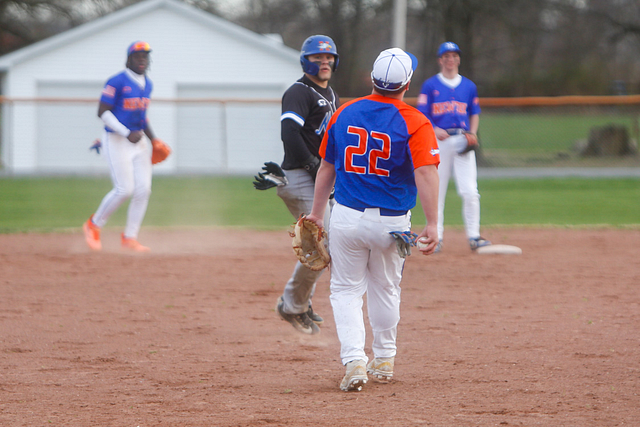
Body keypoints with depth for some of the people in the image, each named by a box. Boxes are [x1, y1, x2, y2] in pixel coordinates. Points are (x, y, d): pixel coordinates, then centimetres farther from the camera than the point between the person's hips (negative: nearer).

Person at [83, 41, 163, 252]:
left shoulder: (147, 84, 12)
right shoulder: (116, 82, -12)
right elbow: (103, 112, -16)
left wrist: (153, 139, 13)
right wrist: (127, 134, -23)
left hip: (139, 140, 7)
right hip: (116, 140, -7)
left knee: (143, 189, -2)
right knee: (124, 190, -12)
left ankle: (130, 238, 7)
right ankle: (94, 225, 10)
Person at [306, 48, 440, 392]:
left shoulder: (344, 114, 2)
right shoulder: (414, 123, -11)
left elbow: (326, 168, 10)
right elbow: (426, 173, -22)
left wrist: (317, 214, 19)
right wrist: (431, 224, -24)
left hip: (346, 217, 1)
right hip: (392, 221, -1)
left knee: (346, 289, 8)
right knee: (385, 289, 19)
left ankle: (354, 360, -11)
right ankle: (384, 360, 32)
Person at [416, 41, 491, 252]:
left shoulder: (468, 86, 13)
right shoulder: (430, 85, 5)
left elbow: (474, 113, 19)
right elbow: (421, 115, 2)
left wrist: (472, 134, 2)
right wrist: (434, 130, -15)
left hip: (462, 140, 1)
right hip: (439, 140, -1)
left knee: (470, 191, -8)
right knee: (436, 190, 1)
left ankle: (473, 236, -3)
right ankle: (436, 236, 9)